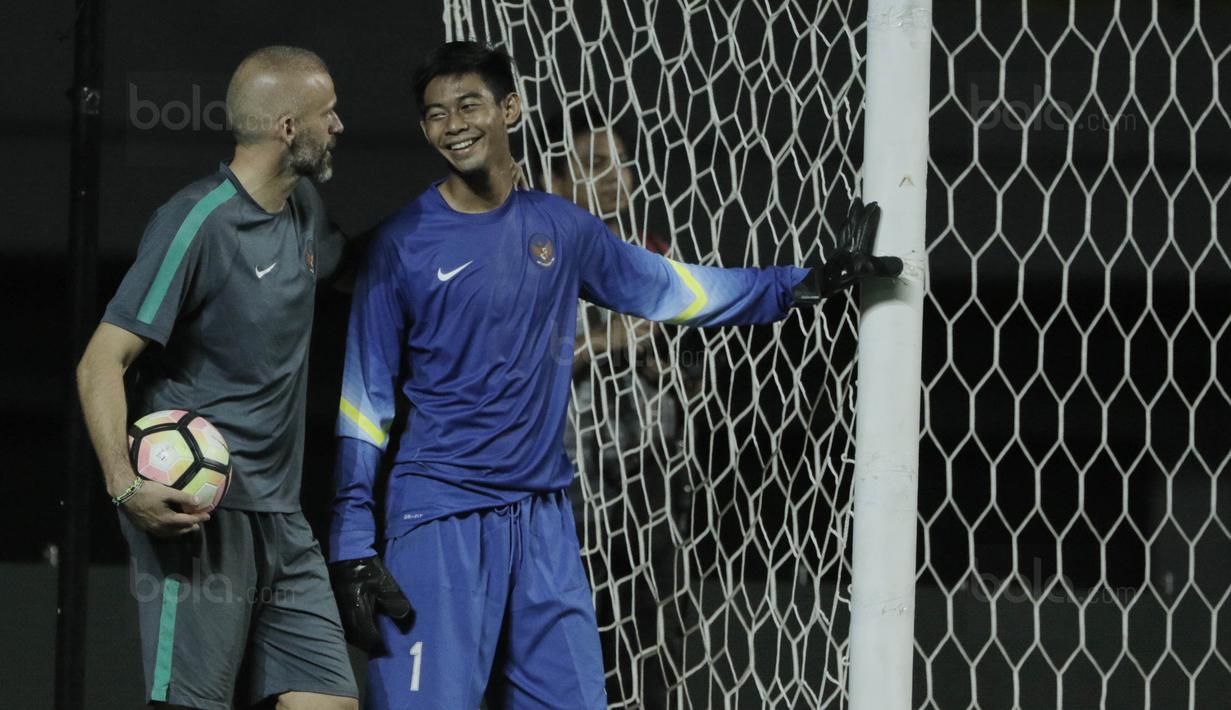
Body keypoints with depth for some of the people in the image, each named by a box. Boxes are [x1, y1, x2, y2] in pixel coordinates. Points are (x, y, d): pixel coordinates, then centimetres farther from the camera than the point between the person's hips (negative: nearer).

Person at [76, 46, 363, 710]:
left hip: (279, 517, 8)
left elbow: (344, 263, 39)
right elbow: (101, 363, -15)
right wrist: (124, 483, -29)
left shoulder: (304, 208, 13)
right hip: (198, 513, -8)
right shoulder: (195, 223, -12)